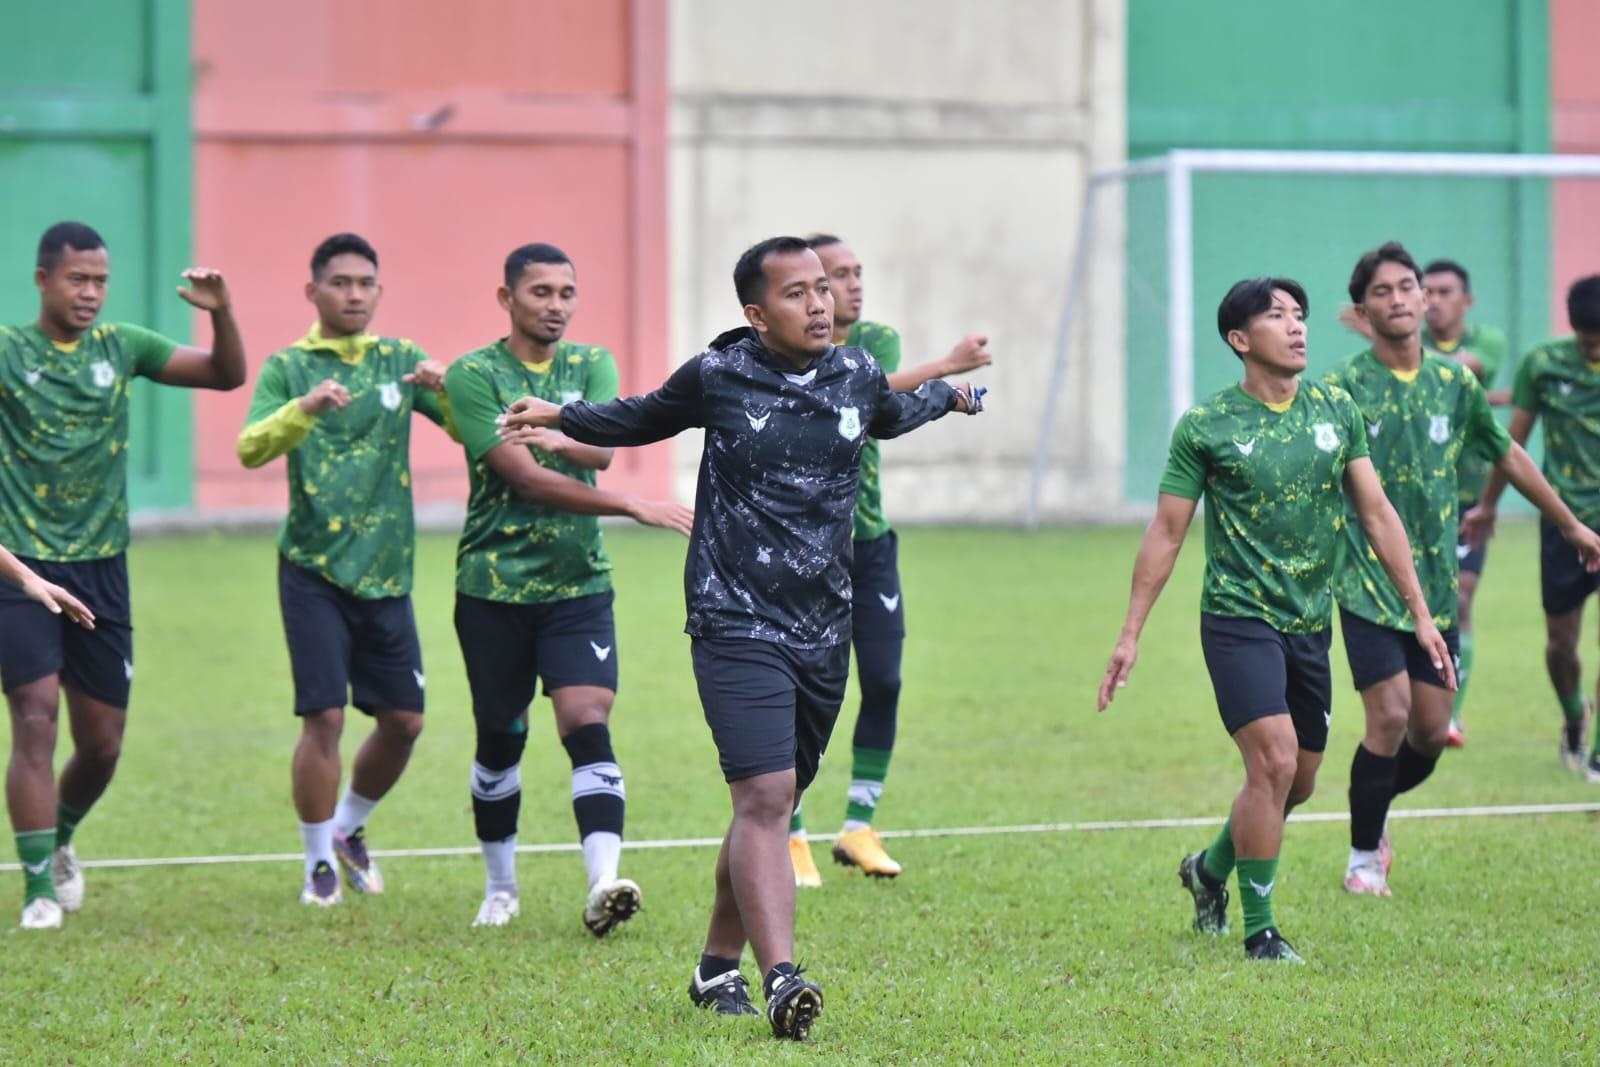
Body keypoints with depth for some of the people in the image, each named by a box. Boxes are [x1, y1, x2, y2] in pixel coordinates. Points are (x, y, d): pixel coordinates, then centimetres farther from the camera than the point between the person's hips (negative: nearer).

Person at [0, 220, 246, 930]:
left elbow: (227, 374, 8)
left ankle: (59, 838, 38)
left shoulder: (121, 347, 6)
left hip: (100, 570, 4)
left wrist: (220, 311, -9)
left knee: (103, 742, 8)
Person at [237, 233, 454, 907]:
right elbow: (251, 448, -15)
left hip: (387, 572, 4)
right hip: (314, 569, -4)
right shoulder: (288, 367, 0)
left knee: (403, 721, 6)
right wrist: (305, 408, -32)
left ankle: (349, 829, 30)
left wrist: (443, 387, -20)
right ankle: (319, 863, 6)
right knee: (324, 716, -9)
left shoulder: (400, 359, 9)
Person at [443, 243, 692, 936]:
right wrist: (634, 508, -20)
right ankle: (500, 887, 26)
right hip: (493, 585, -2)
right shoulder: (473, 374, -7)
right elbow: (527, 478, -16)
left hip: (578, 585, 2)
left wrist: (549, 434, -31)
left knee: (588, 724, -15)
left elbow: (602, 449, -10)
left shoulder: (591, 365, 8)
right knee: (500, 740, 8)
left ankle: (603, 884, -25)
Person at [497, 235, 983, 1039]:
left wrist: (951, 394, 46)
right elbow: (646, 419, 17)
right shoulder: (717, 377, -5)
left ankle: (719, 965, 27)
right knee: (764, 798, -19)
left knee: (773, 805, 12)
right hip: (737, 628, -5)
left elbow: (890, 417, 33)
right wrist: (562, 418, 12)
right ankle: (782, 982, -28)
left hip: (823, 634, 5)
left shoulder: (857, 377, 7)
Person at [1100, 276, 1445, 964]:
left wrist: (1420, 613, 6)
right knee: (1274, 762, -18)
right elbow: (1165, 534, -1)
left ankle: (1211, 868, 41)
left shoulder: (1335, 410, 6)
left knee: (1297, 783, 13)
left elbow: (1376, 513, 9)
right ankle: (1259, 932, -5)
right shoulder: (1205, 428, -6)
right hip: (1238, 618, -5)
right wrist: (1130, 635, -3)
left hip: (1310, 624, 5)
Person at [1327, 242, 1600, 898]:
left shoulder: (1454, 383, 6)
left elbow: (1508, 456, 19)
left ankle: (1375, 808, 33)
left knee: (1431, 731, 3)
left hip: (1436, 585, 4)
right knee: (1390, 716, -13)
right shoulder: (1344, 387, -7)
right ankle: (1363, 855, 6)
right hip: (1368, 581, -4)